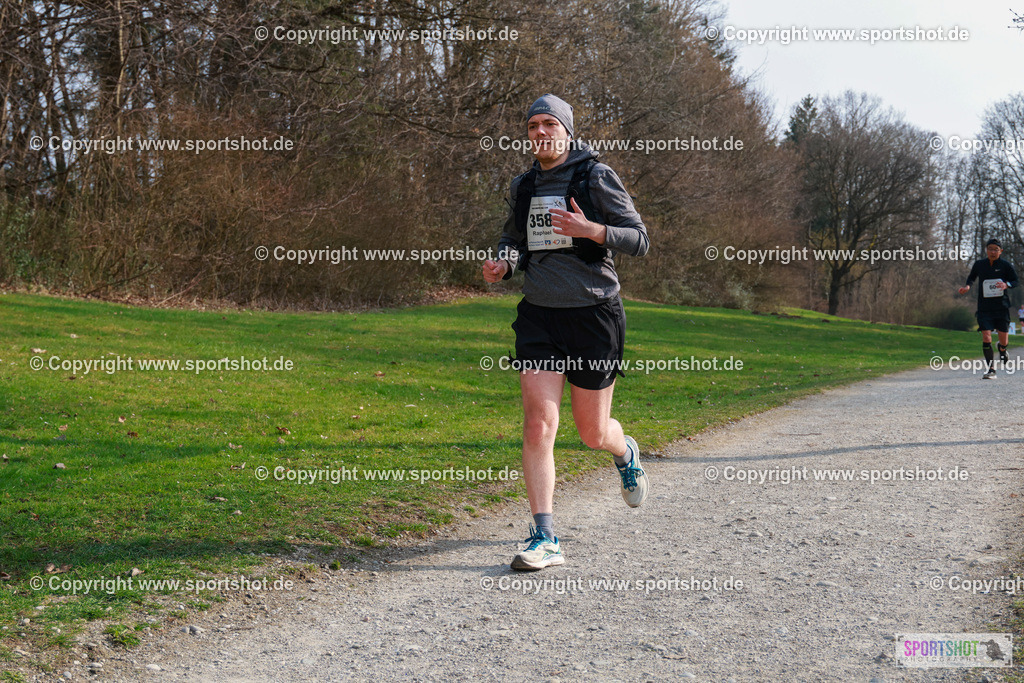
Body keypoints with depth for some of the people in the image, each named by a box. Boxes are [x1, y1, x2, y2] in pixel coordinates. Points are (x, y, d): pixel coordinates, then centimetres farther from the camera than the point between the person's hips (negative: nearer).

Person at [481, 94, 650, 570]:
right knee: (538, 424, -11)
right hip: (538, 316, 4)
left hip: (594, 313, -3)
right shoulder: (523, 187, 10)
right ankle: (545, 539, -7)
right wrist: (502, 264, 0)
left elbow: (639, 240, -7)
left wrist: (589, 230, -25)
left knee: (592, 433, 7)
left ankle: (625, 453, 45)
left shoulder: (596, 178, -5)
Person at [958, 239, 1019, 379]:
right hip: (984, 307, 1)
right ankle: (991, 370, -5)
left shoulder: (1005, 265, -1)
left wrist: (1006, 284, -19)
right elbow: (972, 277, 21)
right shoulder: (979, 264, 4)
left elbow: (1015, 281, 3)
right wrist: (967, 286, 0)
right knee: (986, 336, -13)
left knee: (1004, 340, 3)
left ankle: (1002, 349, 43)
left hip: (1002, 306, 0)